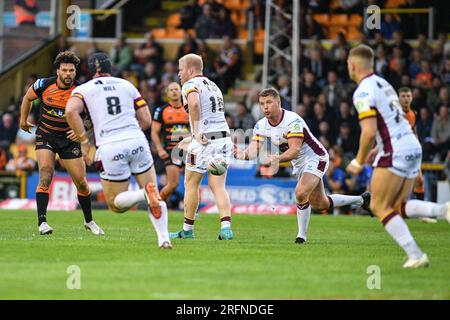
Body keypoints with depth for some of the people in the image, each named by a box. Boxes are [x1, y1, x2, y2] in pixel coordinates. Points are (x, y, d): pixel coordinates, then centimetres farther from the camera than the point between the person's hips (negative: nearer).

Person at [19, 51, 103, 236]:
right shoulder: (44, 85, -11)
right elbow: (27, 98, 10)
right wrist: (23, 120, 19)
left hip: (69, 138, 1)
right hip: (45, 136, -1)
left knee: (81, 182, 2)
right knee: (46, 176, -20)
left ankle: (89, 221, 23)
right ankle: (42, 222, -19)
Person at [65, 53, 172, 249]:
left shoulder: (84, 89, 10)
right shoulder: (127, 85, 18)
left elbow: (71, 111, -11)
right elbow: (146, 120, 16)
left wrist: (84, 141, -3)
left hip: (109, 148, -2)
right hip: (136, 141, 2)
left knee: (115, 204, 10)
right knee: (155, 199, 11)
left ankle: (144, 194, -19)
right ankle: (164, 238, -10)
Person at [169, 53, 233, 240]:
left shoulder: (190, 85, -5)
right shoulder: (213, 85, 21)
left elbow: (194, 103, -28)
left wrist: (197, 132, -22)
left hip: (205, 141, -7)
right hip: (225, 138, 7)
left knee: (191, 184, 8)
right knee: (218, 186, 3)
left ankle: (188, 230, 15)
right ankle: (226, 228, -13)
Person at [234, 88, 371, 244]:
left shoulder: (293, 120, -28)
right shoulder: (261, 126, -8)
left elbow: (294, 150, -37)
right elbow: (254, 150, -19)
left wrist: (278, 158, -55)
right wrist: (242, 154, -42)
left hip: (315, 159, -8)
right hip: (299, 164, 8)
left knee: (301, 193, -29)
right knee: (320, 204, 16)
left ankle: (302, 235, -11)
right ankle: (361, 200, 38)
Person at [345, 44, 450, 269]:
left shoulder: (363, 92, -11)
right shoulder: (383, 84, 18)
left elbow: (369, 131, -20)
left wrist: (359, 162, -6)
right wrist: (368, 156, 26)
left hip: (395, 153, -9)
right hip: (413, 147, 9)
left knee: (380, 207, 1)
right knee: (398, 206, 13)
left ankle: (415, 255, -8)